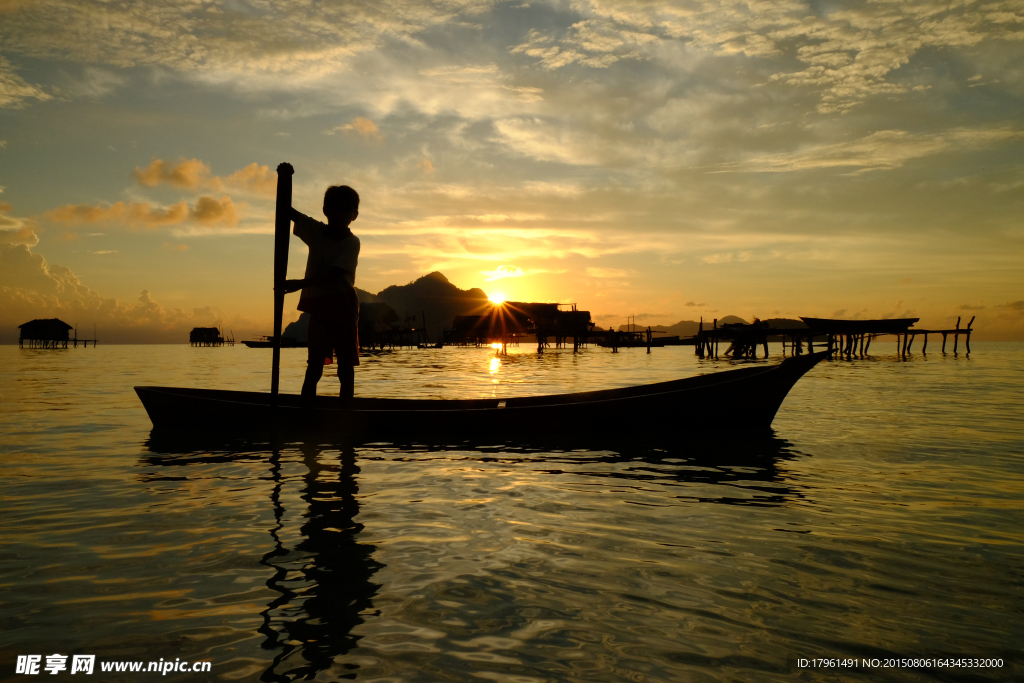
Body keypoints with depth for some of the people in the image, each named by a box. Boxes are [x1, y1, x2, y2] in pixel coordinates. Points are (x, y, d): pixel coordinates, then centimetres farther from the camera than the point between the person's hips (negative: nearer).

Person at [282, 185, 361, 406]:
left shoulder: (352, 242, -9)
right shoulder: (316, 231, 4)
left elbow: (333, 274, -19)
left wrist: (300, 284, -27)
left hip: (343, 305, -2)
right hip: (318, 304, 3)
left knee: (346, 362, 0)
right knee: (315, 361, -2)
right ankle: (306, 404, -4)